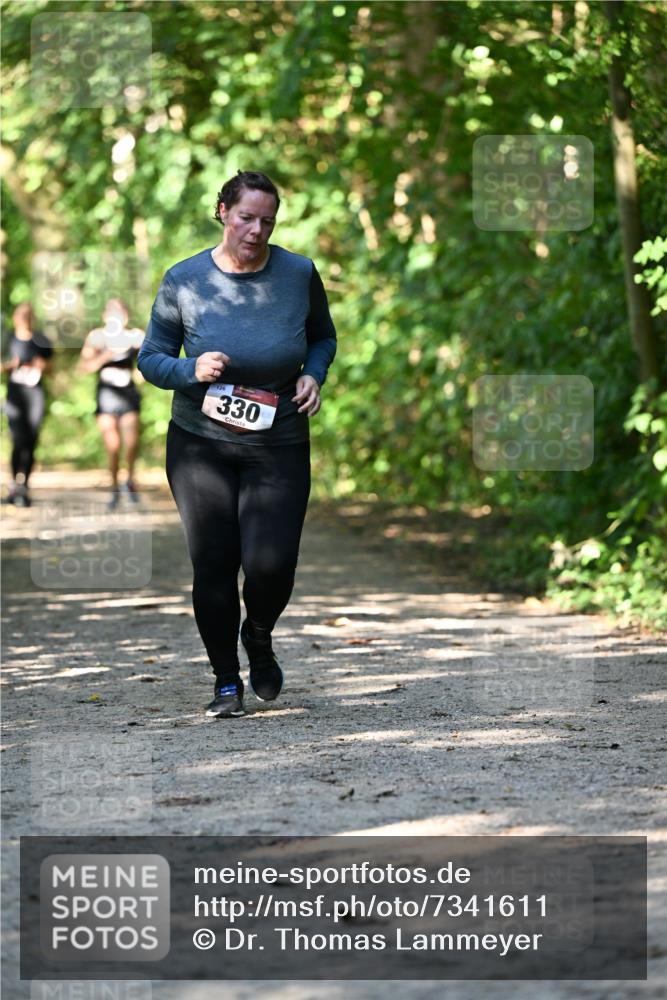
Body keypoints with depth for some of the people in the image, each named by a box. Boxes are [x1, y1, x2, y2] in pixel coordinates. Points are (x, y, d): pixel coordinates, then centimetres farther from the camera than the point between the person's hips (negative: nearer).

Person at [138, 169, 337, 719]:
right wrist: (192, 370, -19)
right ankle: (226, 683, 18)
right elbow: (151, 358, 1)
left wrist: (313, 376, -6)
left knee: (271, 565, -10)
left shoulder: (299, 274, -4)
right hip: (201, 446, 0)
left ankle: (259, 641, 24)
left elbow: (324, 337, 14)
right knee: (213, 567, -1)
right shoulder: (184, 281, -7)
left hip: (279, 447, 0)